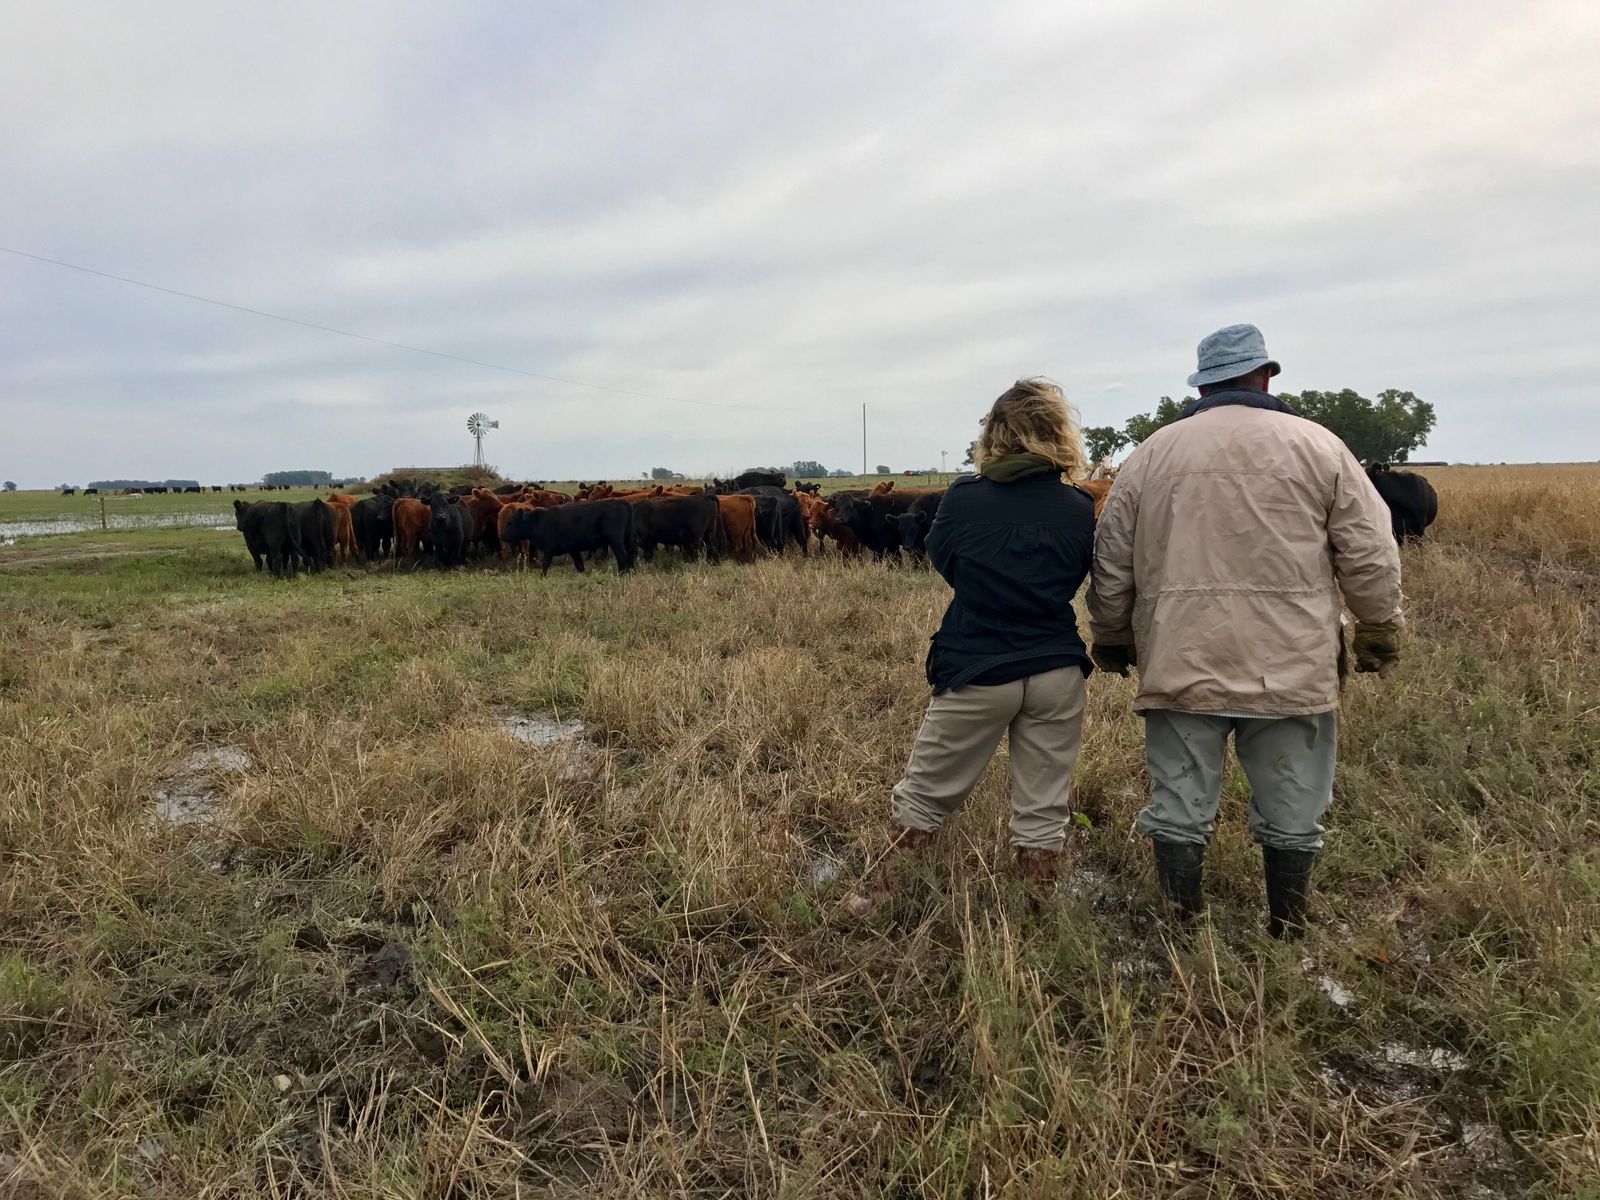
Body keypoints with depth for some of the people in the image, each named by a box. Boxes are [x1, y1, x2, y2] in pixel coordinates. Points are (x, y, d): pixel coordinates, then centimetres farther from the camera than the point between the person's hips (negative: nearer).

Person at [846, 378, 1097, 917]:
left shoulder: (963, 498, -9)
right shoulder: (1079, 507, -4)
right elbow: (1081, 578, 10)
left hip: (974, 672, -1)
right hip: (1057, 671, 2)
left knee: (924, 795, 13)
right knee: (1042, 812, 12)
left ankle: (878, 898, 26)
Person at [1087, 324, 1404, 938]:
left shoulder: (1151, 453, 5)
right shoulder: (1317, 446, 2)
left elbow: (1111, 559, 9)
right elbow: (1370, 555, 2)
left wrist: (1111, 637, 20)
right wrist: (1381, 635, 15)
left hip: (1181, 666, 1)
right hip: (1291, 668, 0)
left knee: (1179, 808, 10)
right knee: (1291, 815, 14)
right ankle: (1287, 934, 28)